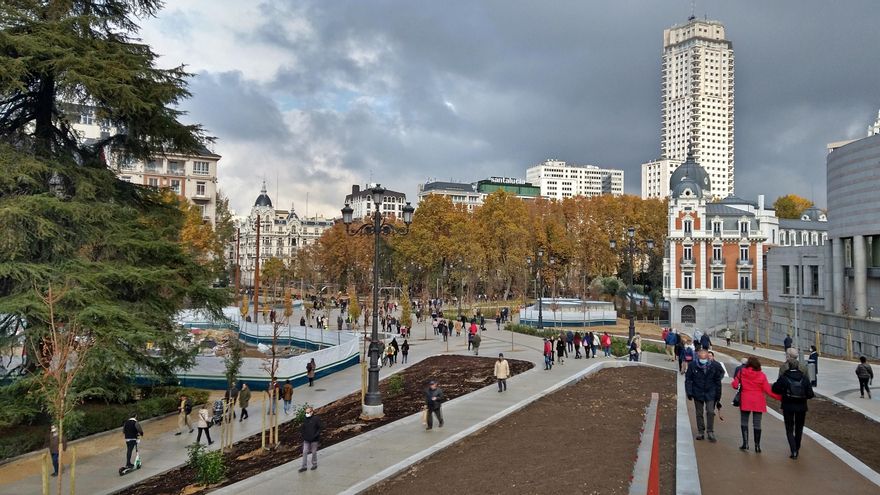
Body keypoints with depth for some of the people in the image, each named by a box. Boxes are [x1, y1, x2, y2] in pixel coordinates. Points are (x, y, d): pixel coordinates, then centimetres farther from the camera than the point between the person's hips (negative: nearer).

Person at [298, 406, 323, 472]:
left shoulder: (316, 419, -13)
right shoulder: (305, 419, 3)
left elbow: (321, 427, -12)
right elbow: (302, 428, 16)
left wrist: (316, 435, -18)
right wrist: (303, 434, 2)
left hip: (314, 440, -4)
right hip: (306, 439, 5)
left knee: (314, 452, 8)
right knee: (304, 452, 4)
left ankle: (314, 464, 26)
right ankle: (304, 466, 13)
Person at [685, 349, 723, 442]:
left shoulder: (713, 367, -4)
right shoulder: (692, 366, -7)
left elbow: (717, 381, 6)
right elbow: (688, 380, -1)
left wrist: (718, 395, 7)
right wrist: (689, 392, -8)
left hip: (710, 393, 0)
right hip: (698, 393, 1)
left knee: (710, 412, -7)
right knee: (699, 413, 8)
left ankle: (710, 432, 5)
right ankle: (700, 432, 19)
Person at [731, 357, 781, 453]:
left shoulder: (742, 372, -4)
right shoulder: (761, 375, -5)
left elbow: (735, 385, -2)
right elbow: (768, 390, -7)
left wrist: (733, 383, 20)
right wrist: (780, 397, 0)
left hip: (745, 401, 0)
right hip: (758, 402, 0)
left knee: (744, 422, 13)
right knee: (757, 424, 6)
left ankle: (745, 443, 5)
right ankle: (757, 446, 9)